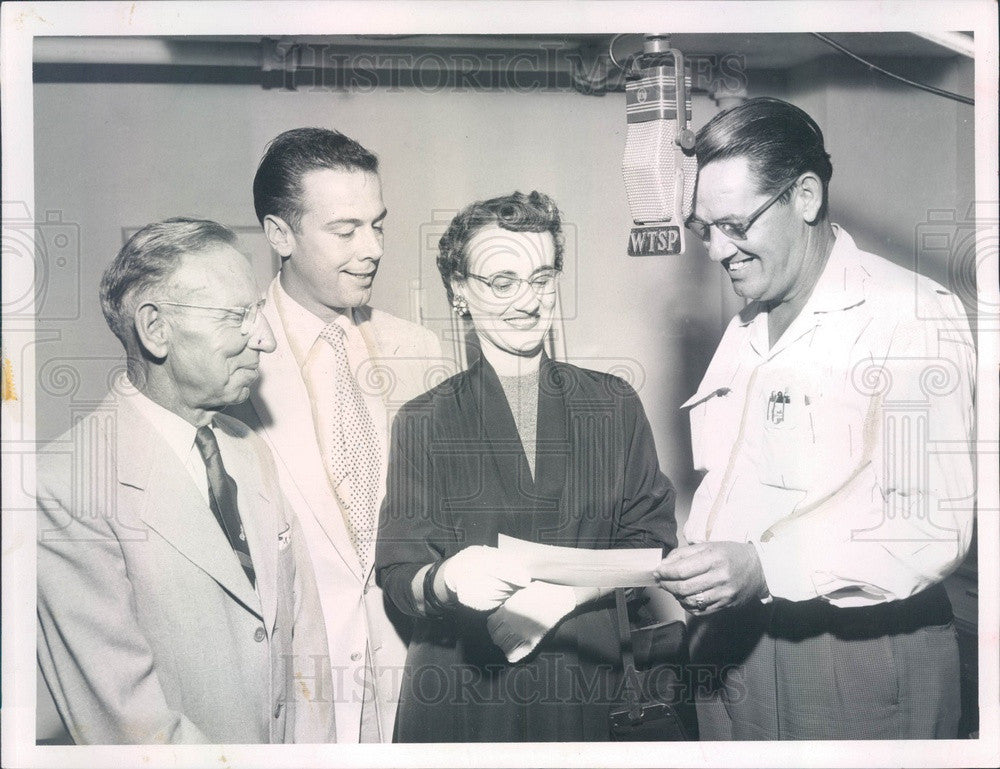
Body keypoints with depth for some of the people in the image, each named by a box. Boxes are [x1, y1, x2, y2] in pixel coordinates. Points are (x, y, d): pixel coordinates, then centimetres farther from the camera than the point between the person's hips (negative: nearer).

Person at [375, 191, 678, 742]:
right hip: (457, 689, -1)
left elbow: (649, 543, 2)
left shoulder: (615, 407, 5)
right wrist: (450, 579, -27)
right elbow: (398, 576, -5)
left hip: (583, 681, 1)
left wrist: (562, 594, -14)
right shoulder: (422, 423, 0)